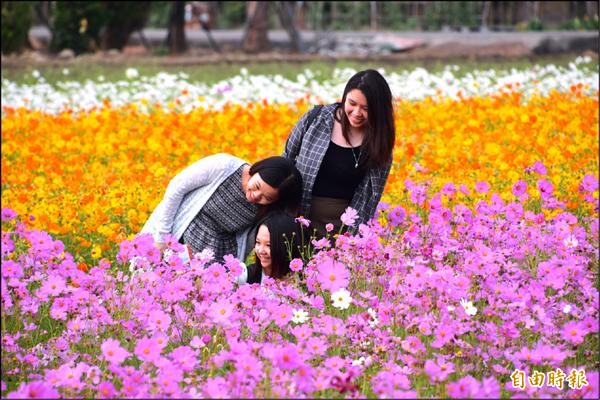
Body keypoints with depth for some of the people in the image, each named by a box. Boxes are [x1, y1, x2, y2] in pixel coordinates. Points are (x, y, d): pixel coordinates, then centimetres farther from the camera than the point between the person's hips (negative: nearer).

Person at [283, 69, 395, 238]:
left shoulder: (380, 142, -7)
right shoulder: (316, 118, -7)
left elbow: (370, 198, -4)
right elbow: (286, 159, 6)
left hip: (342, 224, -1)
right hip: (299, 215, 1)